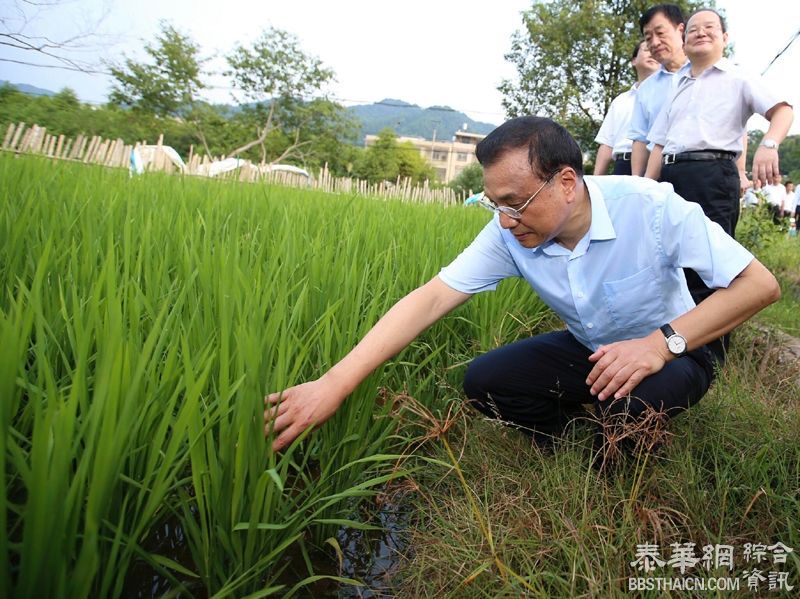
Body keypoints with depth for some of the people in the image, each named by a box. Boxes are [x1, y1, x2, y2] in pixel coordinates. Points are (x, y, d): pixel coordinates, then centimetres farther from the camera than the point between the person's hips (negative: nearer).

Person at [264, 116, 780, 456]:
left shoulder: (651, 207, -28)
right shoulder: (509, 233, -19)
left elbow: (760, 285, -23)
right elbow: (432, 297, -27)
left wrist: (663, 342, -37)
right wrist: (334, 384, -36)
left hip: (674, 349, -3)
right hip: (588, 350, 4)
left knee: (629, 401, -36)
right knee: (484, 381, -15)